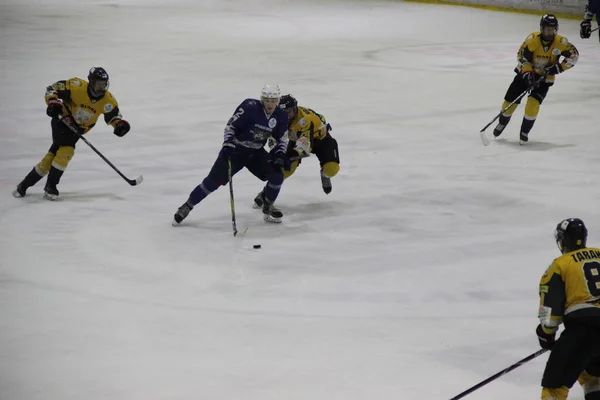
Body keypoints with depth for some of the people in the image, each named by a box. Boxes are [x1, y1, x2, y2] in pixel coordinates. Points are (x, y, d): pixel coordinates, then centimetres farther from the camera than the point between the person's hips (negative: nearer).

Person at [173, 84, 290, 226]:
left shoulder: (281, 116, -6)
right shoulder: (250, 107, -22)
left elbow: (282, 138, 5)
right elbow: (230, 126, -17)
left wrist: (280, 155, -11)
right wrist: (228, 144, -28)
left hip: (256, 153, 5)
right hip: (235, 150, -4)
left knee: (277, 174, -13)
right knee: (213, 181, -11)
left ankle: (268, 208, 10)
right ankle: (186, 207, 4)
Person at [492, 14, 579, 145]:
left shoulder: (560, 42, -18)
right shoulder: (533, 39, -22)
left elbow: (573, 55, -8)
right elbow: (521, 56, -19)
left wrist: (559, 67, -17)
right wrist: (527, 73, -30)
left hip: (545, 77, 0)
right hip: (526, 72, 0)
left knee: (533, 103, -21)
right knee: (510, 101, 2)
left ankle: (525, 131, -3)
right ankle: (502, 123, 32)